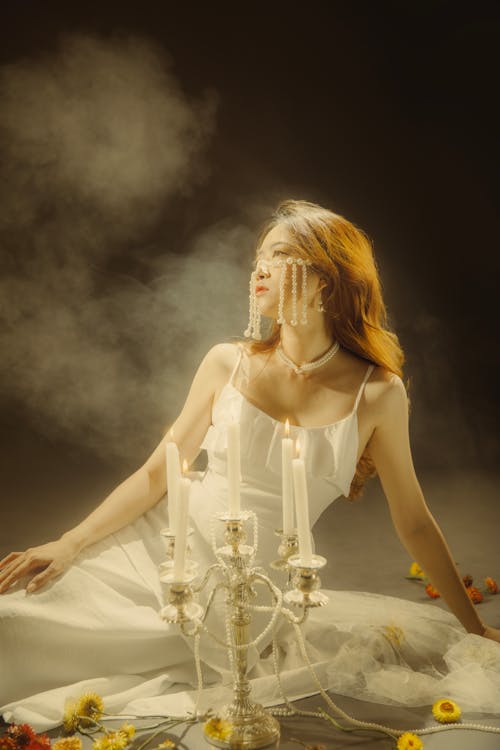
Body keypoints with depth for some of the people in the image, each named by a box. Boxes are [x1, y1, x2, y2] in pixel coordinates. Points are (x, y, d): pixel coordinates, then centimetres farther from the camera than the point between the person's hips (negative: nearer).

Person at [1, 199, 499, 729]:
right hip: (158, 546, 0)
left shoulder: (376, 393, -5)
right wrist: (69, 545, -6)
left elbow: (413, 522, 4)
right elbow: (156, 474, 3)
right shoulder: (228, 363, -1)